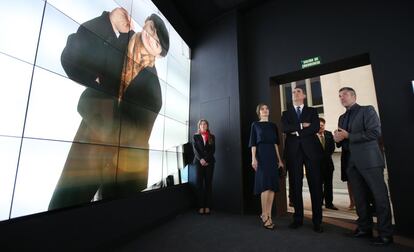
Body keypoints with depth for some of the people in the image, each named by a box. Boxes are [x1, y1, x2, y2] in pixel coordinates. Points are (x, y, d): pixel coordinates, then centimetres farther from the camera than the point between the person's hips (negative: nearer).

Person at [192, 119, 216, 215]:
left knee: (208, 183, 0)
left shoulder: (212, 137, 12)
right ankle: (201, 206, 1)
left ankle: (208, 206, 4)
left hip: (209, 162, 1)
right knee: (199, 183, -4)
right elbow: (195, 149, 0)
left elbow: (213, 150, 3)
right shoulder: (195, 136, 11)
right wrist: (201, 159, -14)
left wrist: (206, 160, -10)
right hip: (199, 162, 0)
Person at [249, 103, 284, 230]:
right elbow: (253, 143, 0)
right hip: (261, 155, -4)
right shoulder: (255, 125, 6)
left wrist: (279, 159, 8)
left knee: (272, 186, 2)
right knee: (265, 185, -10)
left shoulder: (273, 125, 16)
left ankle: (268, 215, 11)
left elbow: (276, 143, 14)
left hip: (272, 156, 4)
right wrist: (253, 158, -10)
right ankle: (264, 215, 2)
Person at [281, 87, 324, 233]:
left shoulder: (312, 111, 15)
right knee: (295, 185, 2)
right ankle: (298, 218, 13)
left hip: (311, 149, 0)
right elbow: (285, 129, -3)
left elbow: (316, 128, -3)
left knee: (315, 185, 0)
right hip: (293, 151, 1)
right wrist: (302, 125, -7)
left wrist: (297, 132, -7)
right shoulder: (286, 113, 16)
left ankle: (317, 220, 10)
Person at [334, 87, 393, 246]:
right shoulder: (342, 118, 19)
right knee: (360, 197, 11)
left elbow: (375, 132, -12)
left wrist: (348, 136, -12)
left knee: (379, 196, -1)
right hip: (351, 162, 6)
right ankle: (364, 228, 22)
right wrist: (338, 139, -2)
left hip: (369, 160, -6)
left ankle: (385, 233, 10)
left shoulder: (367, 110, 1)